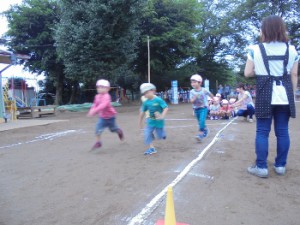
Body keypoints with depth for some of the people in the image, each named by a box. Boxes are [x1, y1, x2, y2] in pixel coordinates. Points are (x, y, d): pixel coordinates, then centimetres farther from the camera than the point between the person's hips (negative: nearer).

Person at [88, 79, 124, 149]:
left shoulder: (106, 96, -30)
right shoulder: (97, 96, -5)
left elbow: (103, 105, -45)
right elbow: (95, 104, 7)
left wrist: (94, 110, -54)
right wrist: (91, 110, -12)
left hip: (110, 117, -5)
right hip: (102, 117, 5)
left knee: (113, 129, 18)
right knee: (98, 129, -10)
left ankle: (119, 132, 52)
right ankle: (98, 142, 2)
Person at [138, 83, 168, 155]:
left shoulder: (158, 100, -18)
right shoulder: (146, 102, -3)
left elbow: (166, 108, -21)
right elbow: (142, 112, 7)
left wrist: (162, 116, -34)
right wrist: (140, 122, 13)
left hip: (159, 121, -4)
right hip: (150, 121, 4)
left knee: (160, 136, 7)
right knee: (147, 134, -8)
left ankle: (162, 132, 45)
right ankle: (152, 148, 3)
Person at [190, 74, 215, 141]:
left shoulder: (204, 90, -10)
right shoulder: (192, 92, -6)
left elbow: (211, 95, 8)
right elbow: (191, 101, -12)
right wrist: (195, 97, -30)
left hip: (203, 108, -3)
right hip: (196, 109, 4)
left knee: (202, 121, -19)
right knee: (200, 122, 15)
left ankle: (200, 134, -14)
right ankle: (205, 130, 41)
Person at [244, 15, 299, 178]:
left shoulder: (255, 49, -5)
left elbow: (248, 73, -3)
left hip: (265, 95, -3)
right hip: (284, 95, 3)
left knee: (262, 131, 2)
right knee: (282, 131, 9)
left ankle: (261, 167, 5)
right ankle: (280, 165, 19)